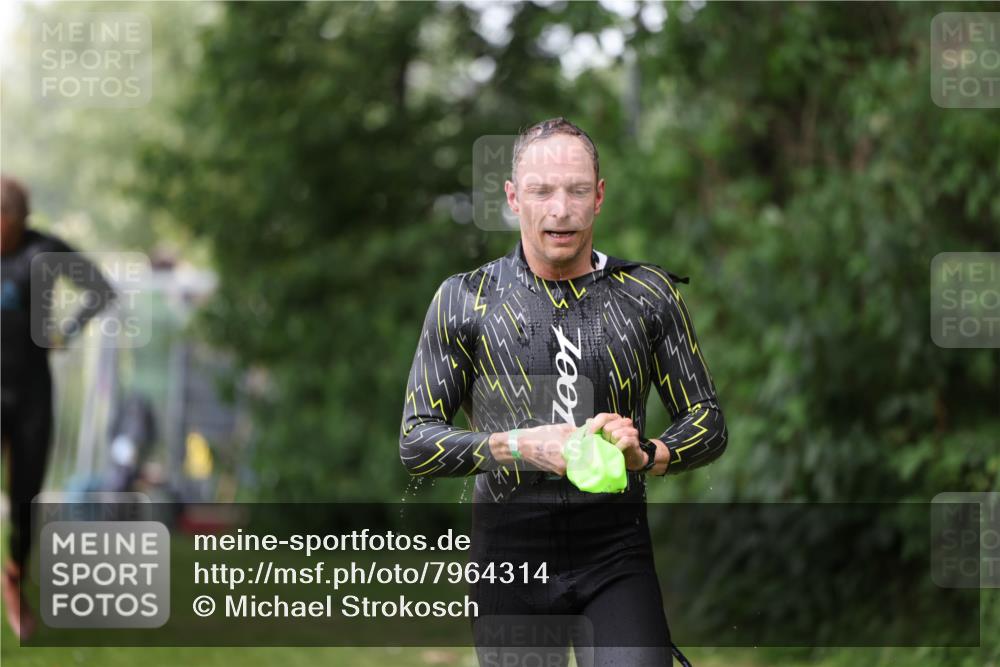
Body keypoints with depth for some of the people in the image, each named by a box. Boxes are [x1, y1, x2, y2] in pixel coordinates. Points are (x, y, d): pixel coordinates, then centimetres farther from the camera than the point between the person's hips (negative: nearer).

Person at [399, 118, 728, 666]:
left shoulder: (649, 295, 6)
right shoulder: (464, 301, 4)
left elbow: (708, 423, 10)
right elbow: (416, 441, 2)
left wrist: (644, 453, -12)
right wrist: (516, 446, -15)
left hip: (616, 545, 0)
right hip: (510, 548, 0)